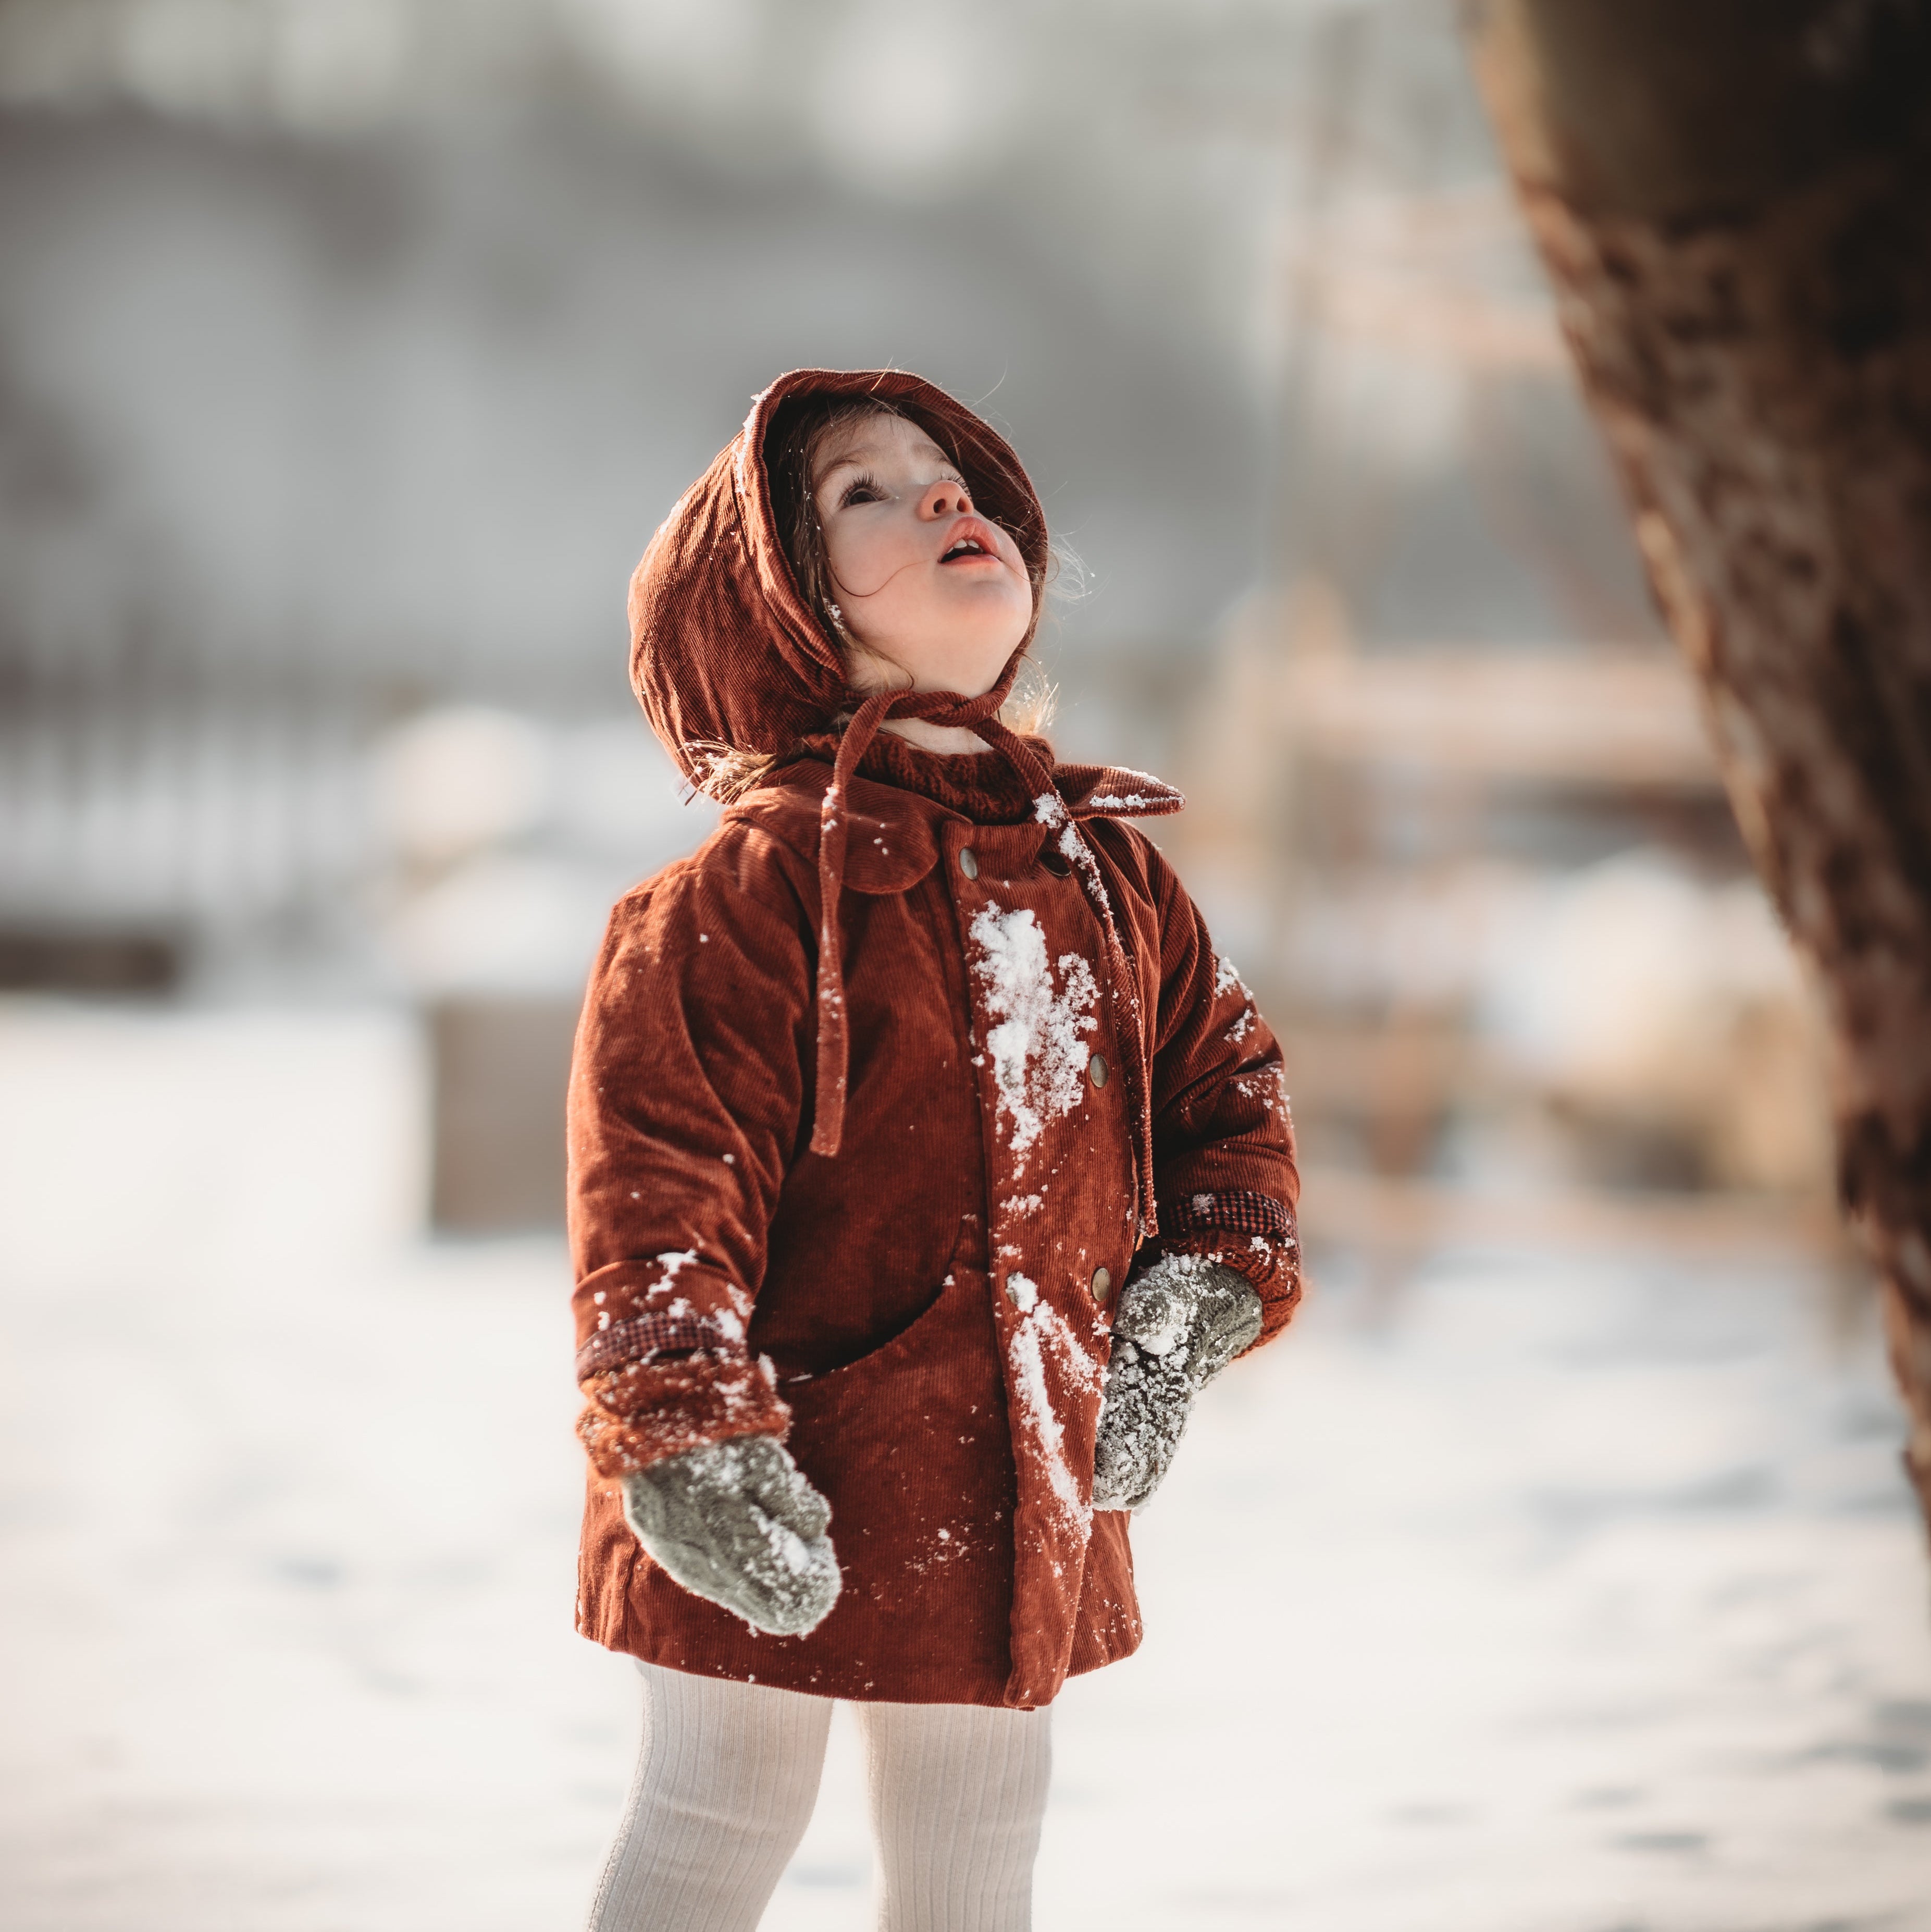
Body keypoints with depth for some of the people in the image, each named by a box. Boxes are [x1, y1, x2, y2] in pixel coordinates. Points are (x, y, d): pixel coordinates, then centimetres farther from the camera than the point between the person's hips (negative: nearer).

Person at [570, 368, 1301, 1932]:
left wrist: (1192, 1314, 3)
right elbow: (656, 1174, -18)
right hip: (788, 1516, -6)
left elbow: (1226, 1082, 17)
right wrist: (688, 1439, -24)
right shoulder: (756, 888, -14)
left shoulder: (1107, 872, 7)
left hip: (1028, 1498, 6)